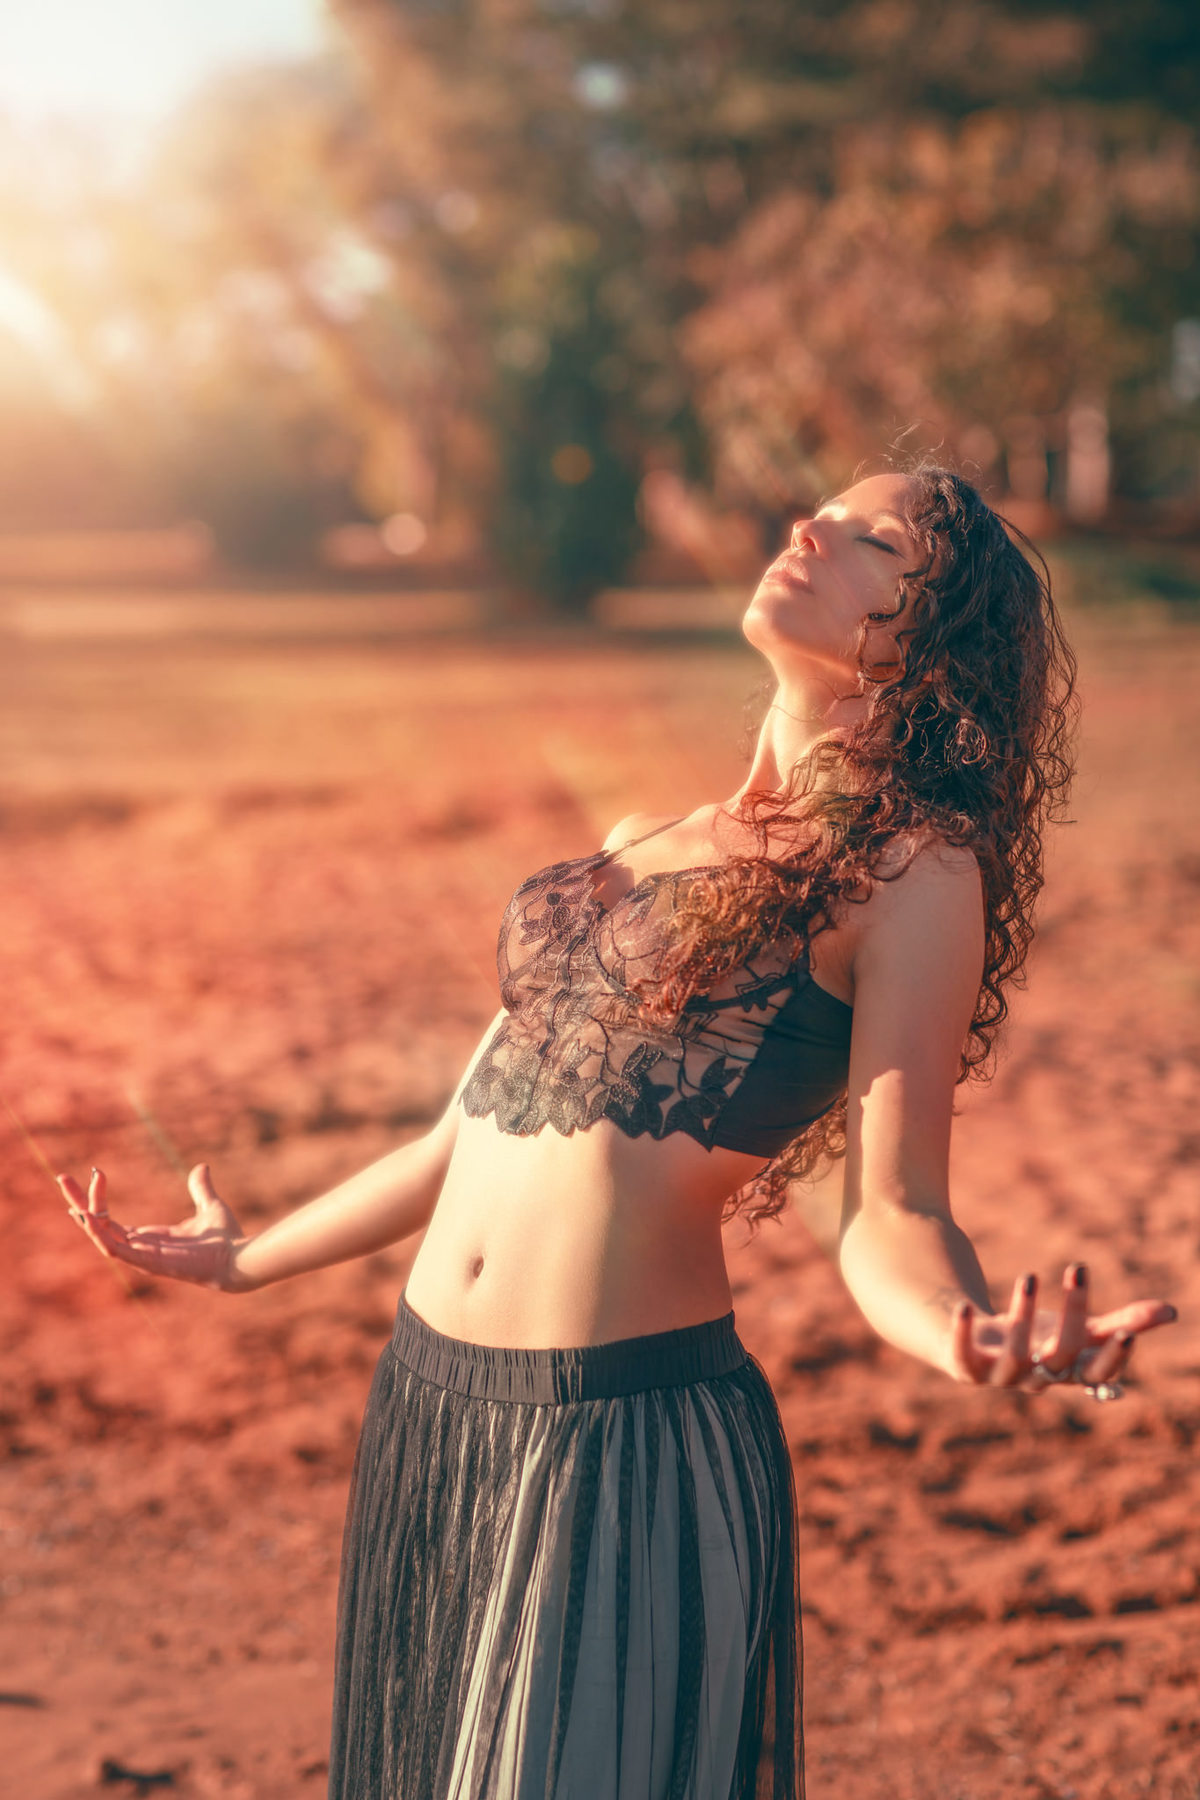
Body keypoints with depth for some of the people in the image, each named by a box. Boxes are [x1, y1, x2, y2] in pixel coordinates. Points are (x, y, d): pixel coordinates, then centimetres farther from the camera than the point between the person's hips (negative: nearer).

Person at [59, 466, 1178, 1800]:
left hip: (637, 1440, -7)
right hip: (427, 1407, 7)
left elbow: (891, 1213, -10)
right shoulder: (639, 842, 13)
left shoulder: (913, 873, -5)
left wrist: (974, 1342, -32)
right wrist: (250, 1259, 29)